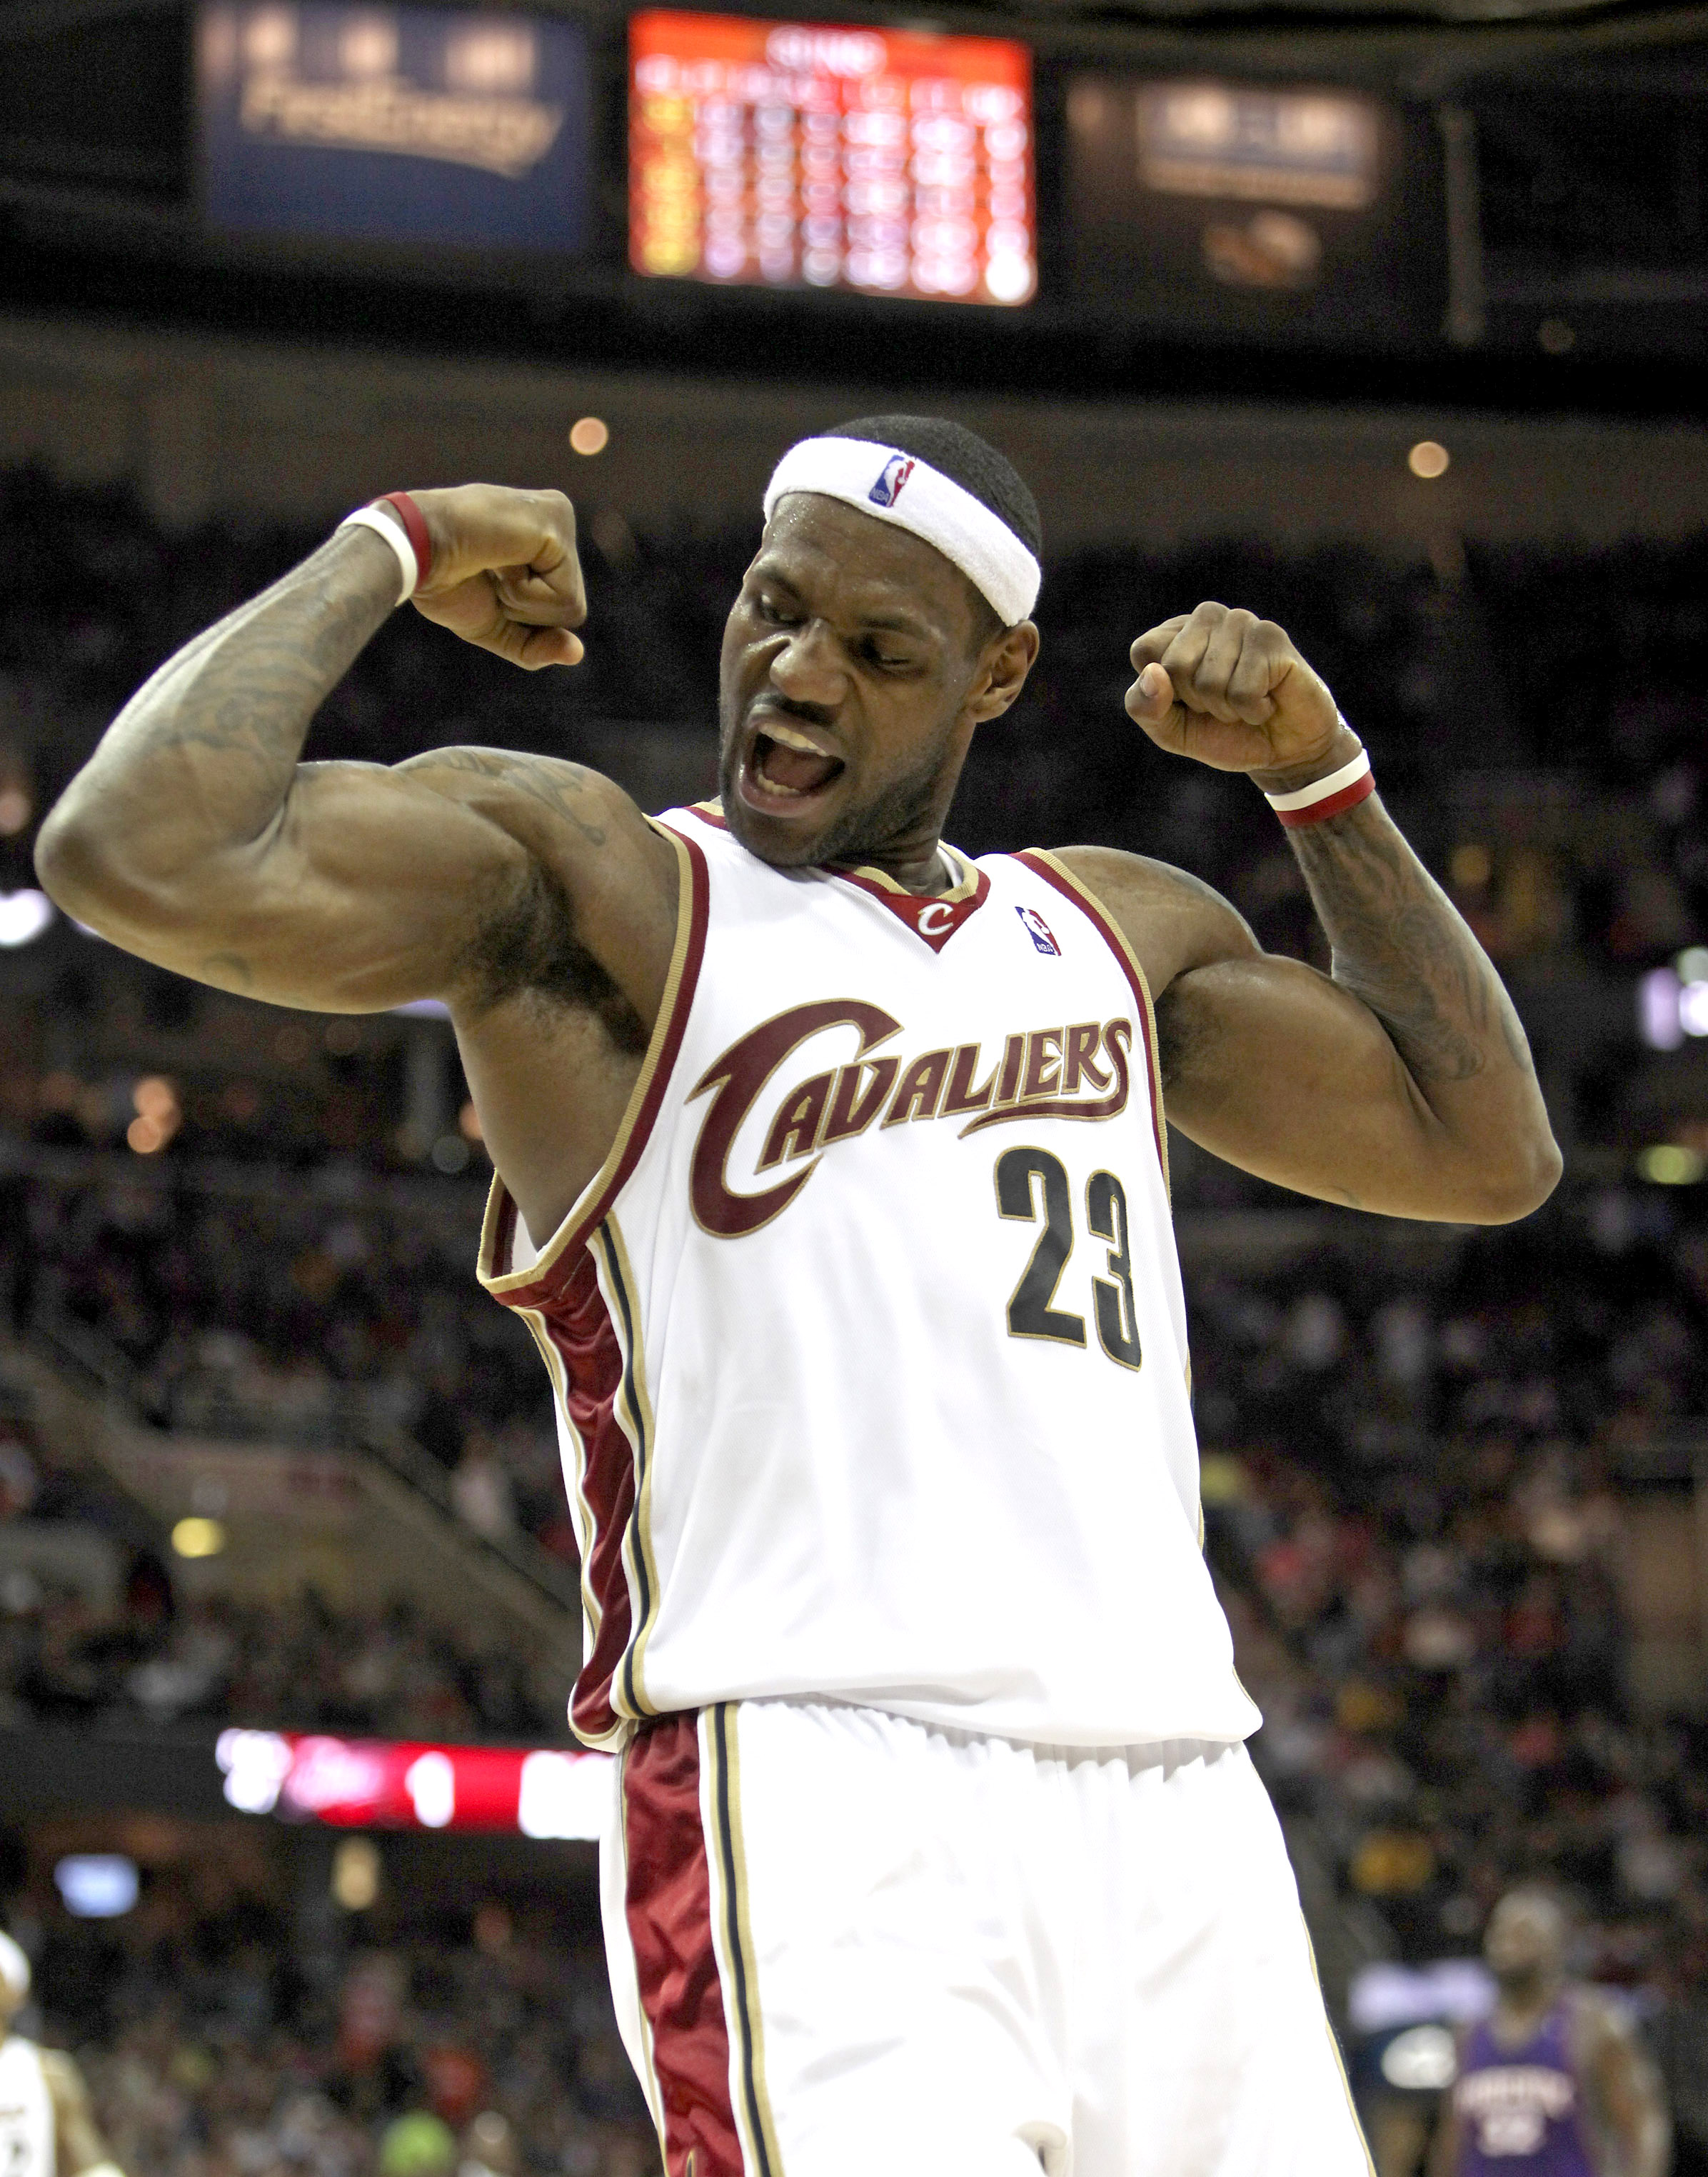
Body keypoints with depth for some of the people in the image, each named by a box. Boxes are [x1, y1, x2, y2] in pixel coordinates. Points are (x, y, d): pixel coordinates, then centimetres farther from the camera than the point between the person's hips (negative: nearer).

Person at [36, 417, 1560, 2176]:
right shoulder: (596, 886, 4)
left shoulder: (1122, 934, 24)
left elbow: (1483, 1150, 30)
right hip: (818, 1796, -6)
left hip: (1174, 1802, 7)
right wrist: (389, 549, 0)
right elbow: (143, 856, -11)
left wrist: (1320, 773, 23)